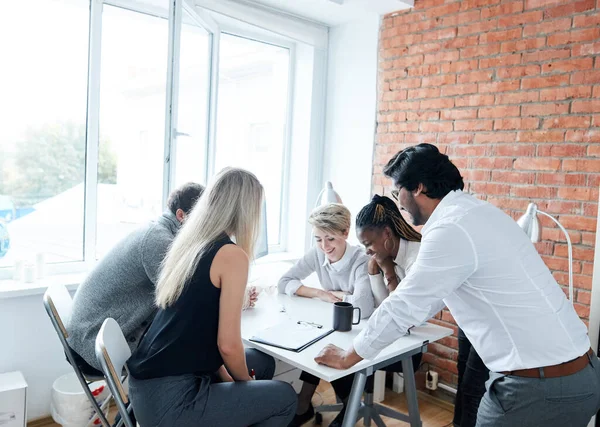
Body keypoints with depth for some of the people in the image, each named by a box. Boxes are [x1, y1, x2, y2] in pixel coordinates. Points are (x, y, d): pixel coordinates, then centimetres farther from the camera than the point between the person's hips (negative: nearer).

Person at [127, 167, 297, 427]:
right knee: (284, 397, 9)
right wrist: (246, 383, 4)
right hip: (169, 400, -8)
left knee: (262, 362, 22)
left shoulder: (187, 244, 7)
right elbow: (228, 345, -17)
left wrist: (234, 376, 13)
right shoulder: (232, 255, -17)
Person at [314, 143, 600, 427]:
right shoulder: (472, 211, 8)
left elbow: (402, 306, -15)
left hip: (541, 386, -8)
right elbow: (430, 291, 21)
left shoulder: (452, 228, -21)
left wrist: (347, 358, -1)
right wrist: (391, 325, 32)